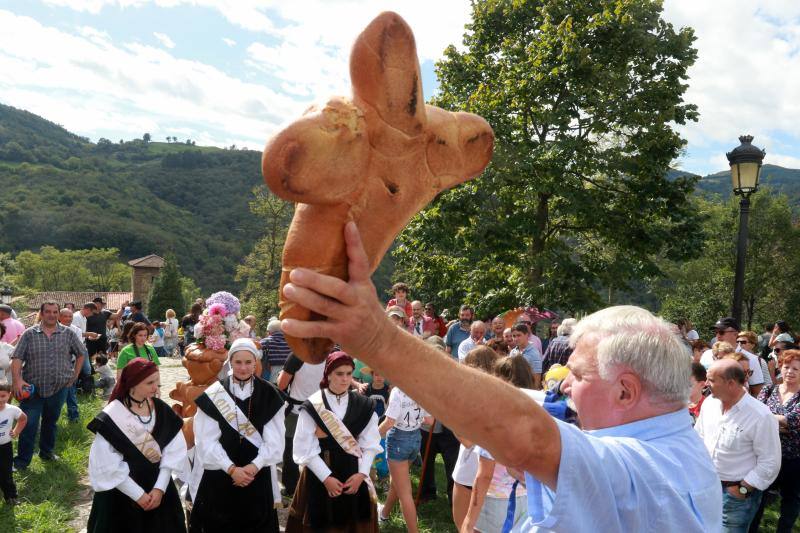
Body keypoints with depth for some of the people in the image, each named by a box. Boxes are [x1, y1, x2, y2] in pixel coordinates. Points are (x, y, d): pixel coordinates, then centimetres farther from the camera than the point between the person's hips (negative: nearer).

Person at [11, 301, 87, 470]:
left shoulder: (68, 333, 1)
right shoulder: (29, 334, -2)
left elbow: (81, 353, 11)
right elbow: (17, 359, -7)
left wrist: (74, 375, 7)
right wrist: (17, 380, -20)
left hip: (59, 388, 2)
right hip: (32, 388, -2)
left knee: (51, 422, 17)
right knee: (28, 425, -2)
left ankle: (47, 451, 33)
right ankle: (22, 460, 9)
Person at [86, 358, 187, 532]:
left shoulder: (162, 411, -4)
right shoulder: (112, 416, -16)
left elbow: (174, 450, -3)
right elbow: (108, 466, -16)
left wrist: (160, 487, -12)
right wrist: (138, 494, -14)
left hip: (158, 487, 4)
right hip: (121, 493, -4)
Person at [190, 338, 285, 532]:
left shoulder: (269, 395, -3)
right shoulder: (213, 395, -5)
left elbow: (274, 440, -4)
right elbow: (207, 440, -7)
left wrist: (254, 466, -15)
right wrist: (231, 468, -15)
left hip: (258, 475, 1)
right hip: (220, 475, -1)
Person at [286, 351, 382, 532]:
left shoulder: (364, 406, -1)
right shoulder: (313, 406, -10)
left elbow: (370, 444, 1)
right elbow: (305, 449, -9)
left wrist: (361, 473, -11)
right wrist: (326, 477, -13)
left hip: (353, 476, 3)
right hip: (320, 476, -2)